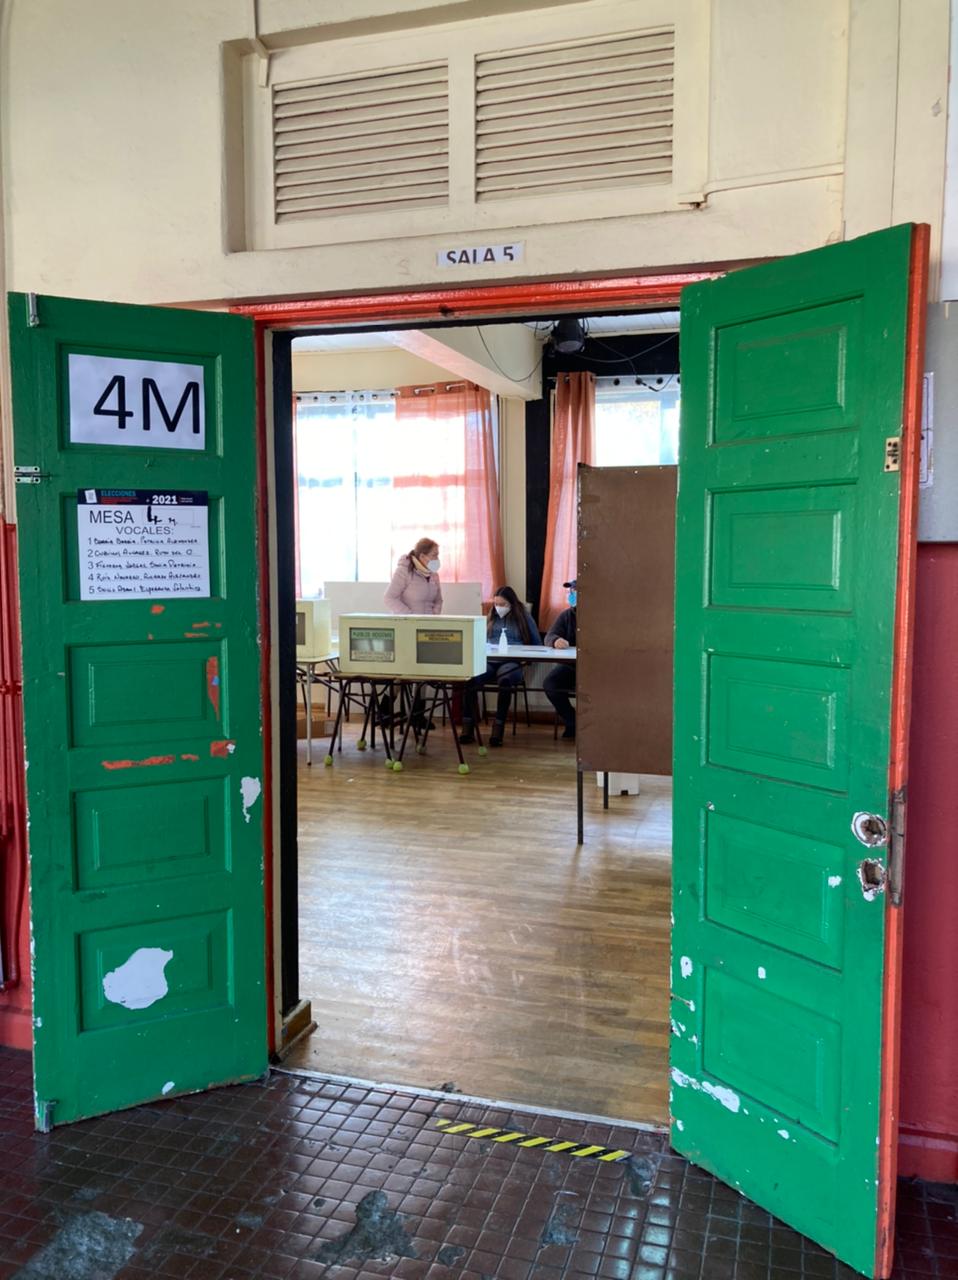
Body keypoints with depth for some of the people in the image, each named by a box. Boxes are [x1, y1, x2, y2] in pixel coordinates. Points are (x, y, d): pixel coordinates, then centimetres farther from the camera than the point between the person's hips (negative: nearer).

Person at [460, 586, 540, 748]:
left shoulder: (524, 617, 13)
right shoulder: (491, 618, 23)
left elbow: (537, 645, 14)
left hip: (512, 662, -3)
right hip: (489, 661, 3)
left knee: (505, 680, -40)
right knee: (469, 678, -32)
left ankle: (498, 729, -34)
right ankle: (468, 727, -26)